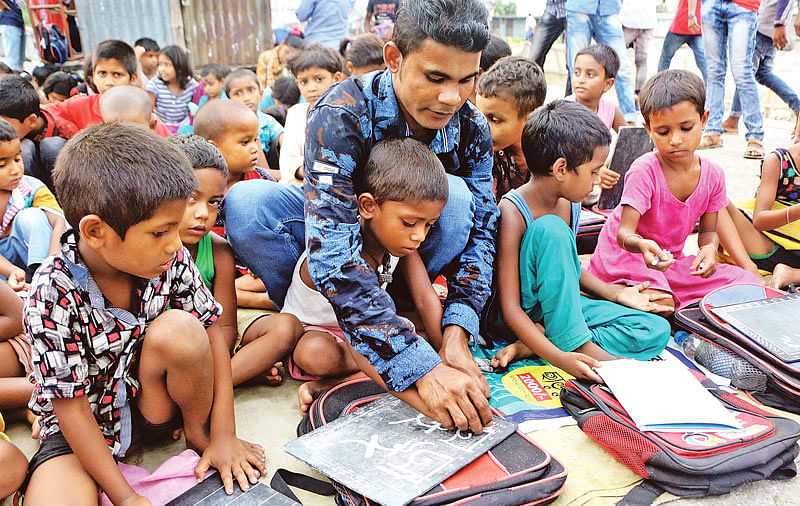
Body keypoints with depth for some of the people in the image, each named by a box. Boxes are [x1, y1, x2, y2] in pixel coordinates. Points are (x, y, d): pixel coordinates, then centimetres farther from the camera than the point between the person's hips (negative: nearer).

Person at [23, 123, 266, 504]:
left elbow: (211, 334, -8)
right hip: (85, 425, -3)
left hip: (154, 401, 4)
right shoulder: (52, 296, -26)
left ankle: (199, 432, -1)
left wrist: (224, 435, -12)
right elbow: (70, 405, -20)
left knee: (180, 328, -26)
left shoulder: (171, 260, -16)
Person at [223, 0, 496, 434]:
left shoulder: (470, 127, -20)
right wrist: (420, 368, -51)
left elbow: (481, 227, -18)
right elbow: (330, 250, -44)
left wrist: (457, 331, -37)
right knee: (244, 203, -30)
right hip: (338, 224, -2)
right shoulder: (342, 113, -34)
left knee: (454, 194, -30)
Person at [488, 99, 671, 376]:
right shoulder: (513, 213, -23)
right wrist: (558, 357, -36)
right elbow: (510, 308, -26)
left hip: (564, 306, 8)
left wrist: (615, 293, 12)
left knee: (657, 330, -8)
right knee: (550, 228, -31)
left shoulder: (570, 203, 0)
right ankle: (574, 342, -25)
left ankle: (529, 346, -19)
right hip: (525, 311, -8)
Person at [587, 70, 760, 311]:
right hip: (625, 256, -6)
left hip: (671, 258, 7)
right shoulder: (644, 171, -22)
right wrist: (642, 245, -52)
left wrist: (709, 248, -19)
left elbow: (708, 230, 6)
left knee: (748, 283, -5)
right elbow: (624, 233, -27)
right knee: (660, 304, -34)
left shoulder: (713, 174, -5)